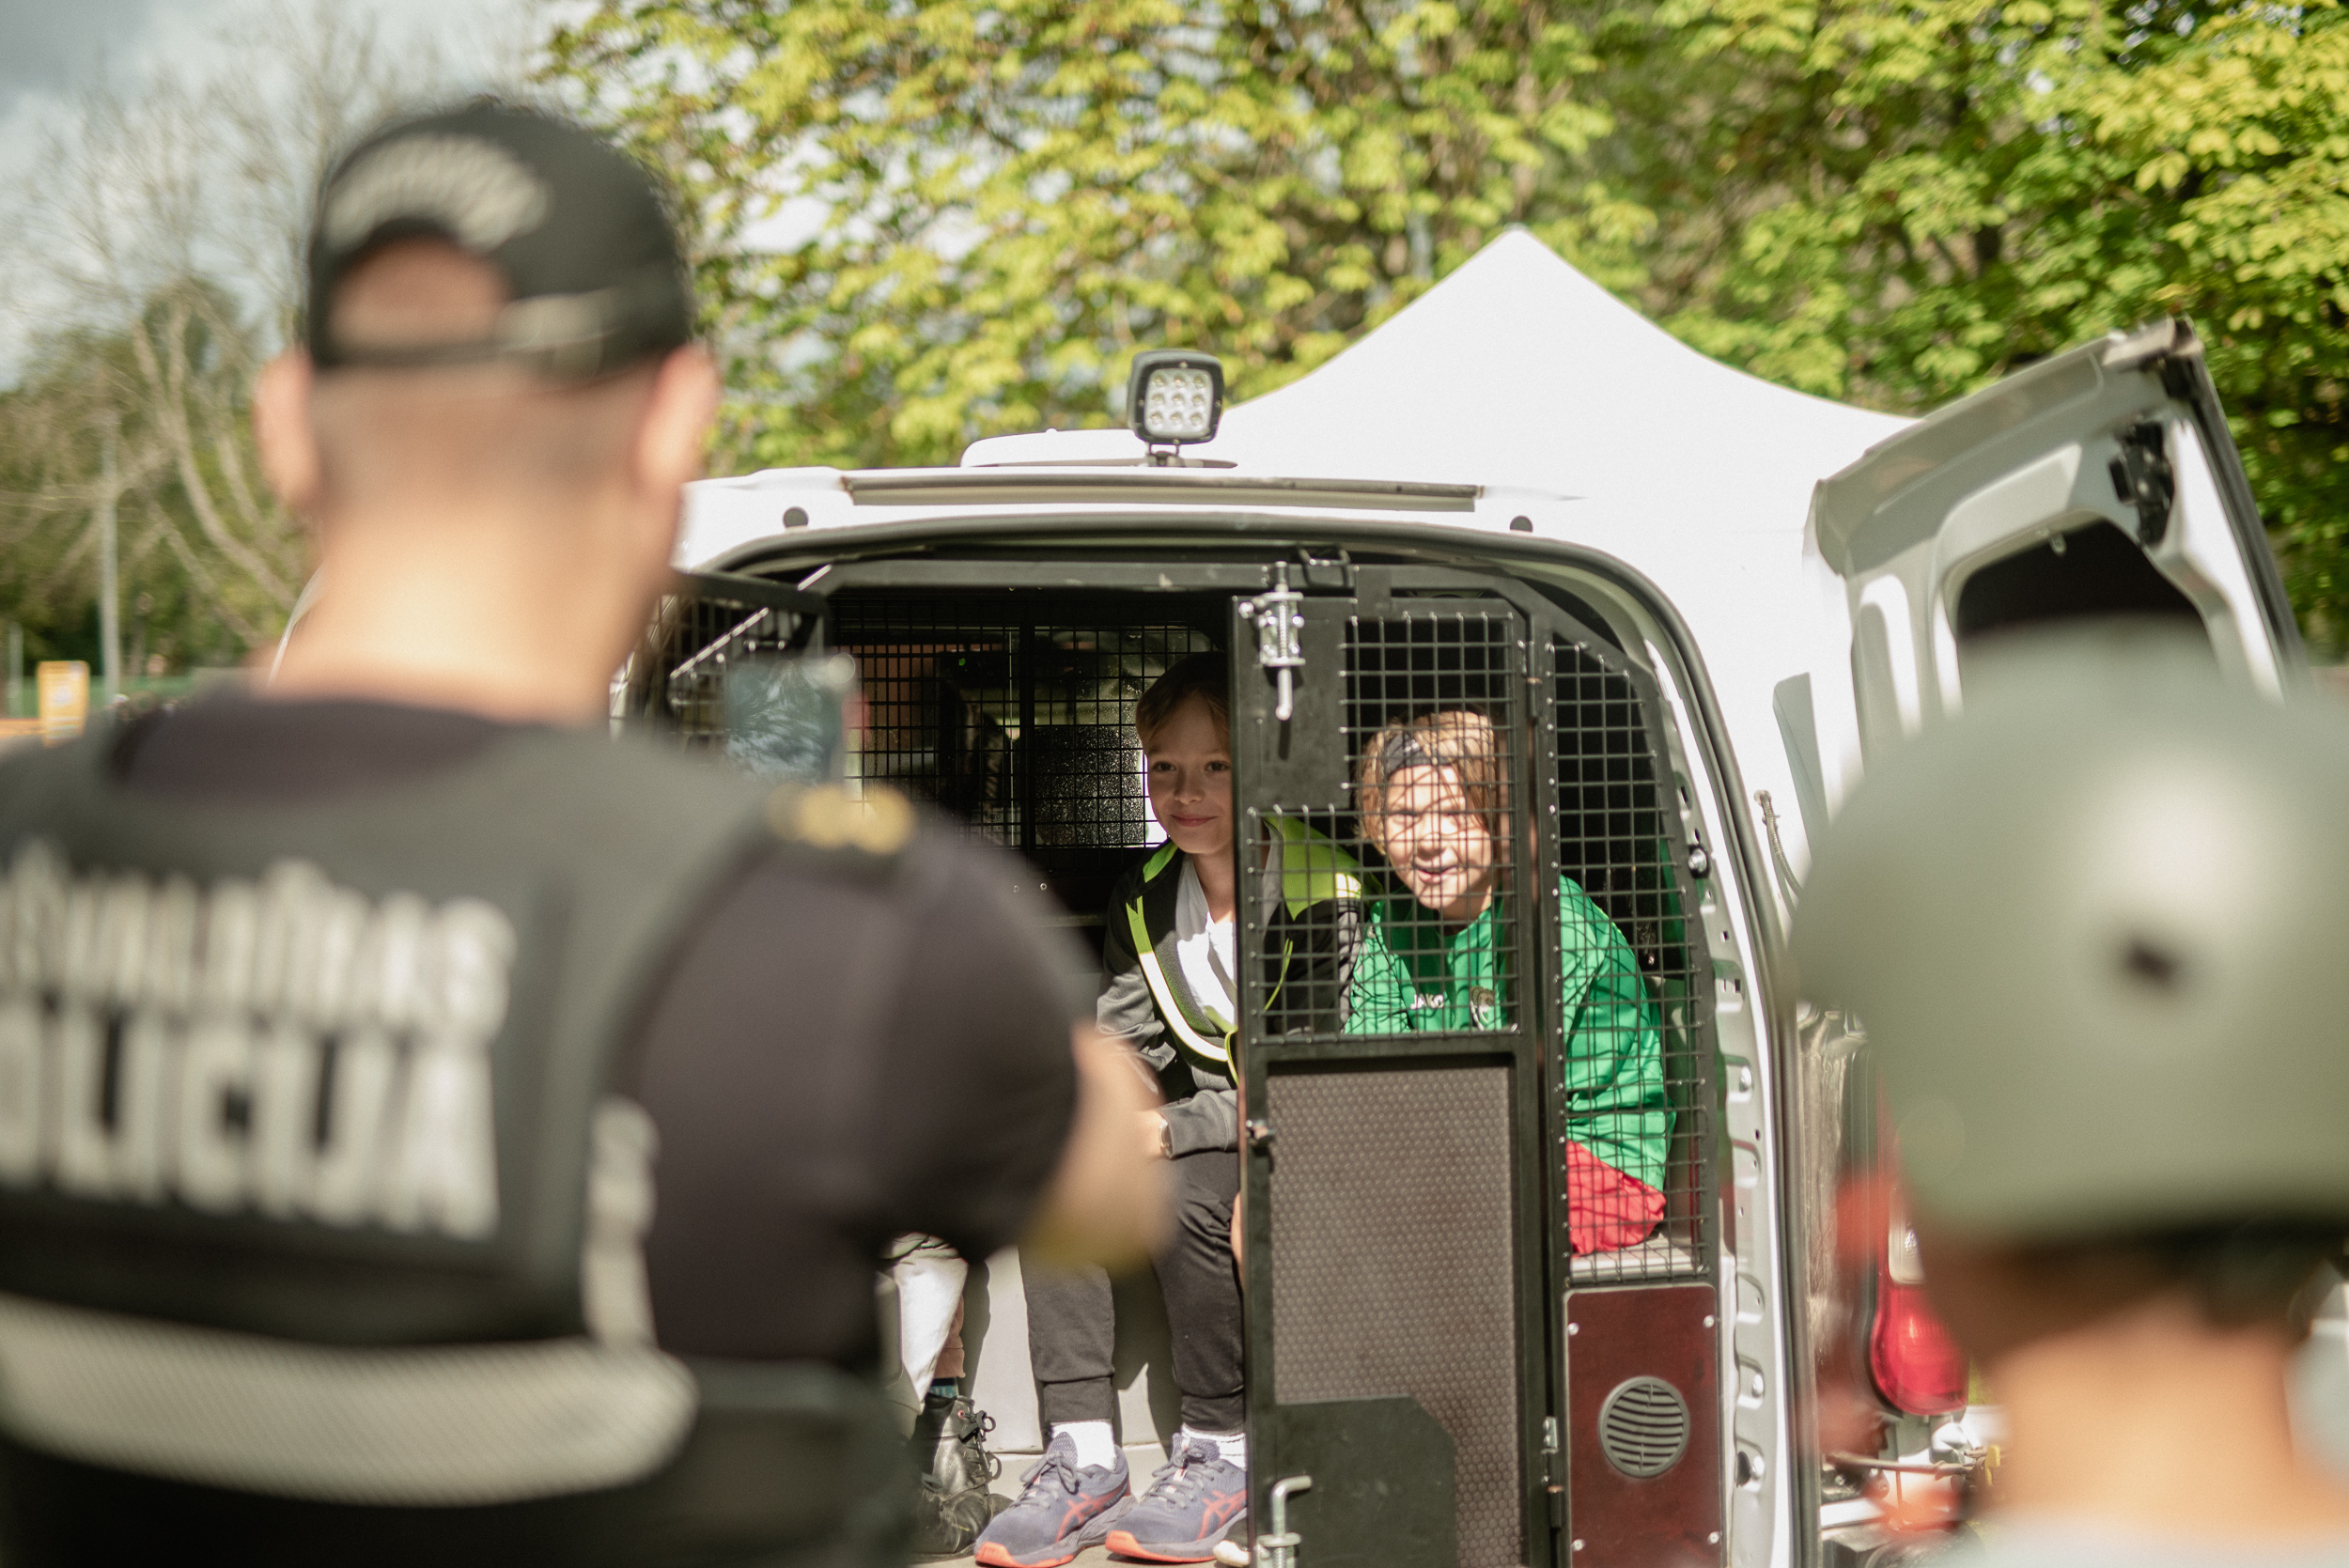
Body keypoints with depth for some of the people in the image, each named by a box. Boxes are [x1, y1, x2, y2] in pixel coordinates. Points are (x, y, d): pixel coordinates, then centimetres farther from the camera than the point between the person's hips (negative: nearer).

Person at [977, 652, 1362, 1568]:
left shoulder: (1325, 895, -15)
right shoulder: (1144, 898, 6)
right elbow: (1120, 1041, 8)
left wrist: (1173, 1132, -24)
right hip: (1201, 1130, 6)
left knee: (1186, 1197, -34)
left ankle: (1224, 1456, -16)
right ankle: (1083, 1462, -20)